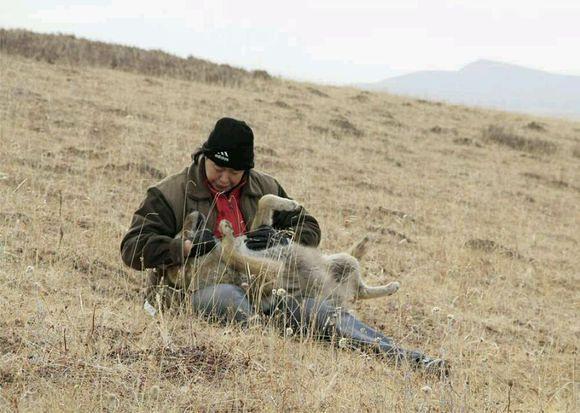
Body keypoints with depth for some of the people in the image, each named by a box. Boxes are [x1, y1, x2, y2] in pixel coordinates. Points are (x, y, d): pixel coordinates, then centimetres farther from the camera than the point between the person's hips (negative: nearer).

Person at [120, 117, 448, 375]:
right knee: (229, 296, -40)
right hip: (193, 288, -3)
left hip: (253, 285, 3)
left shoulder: (264, 189, 15)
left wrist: (281, 238, -8)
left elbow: (309, 229, 16)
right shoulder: (171, 194, 0)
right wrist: (187, 247, -23)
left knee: (312, 308, -23)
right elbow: (133, 247, -7)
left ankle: (405, 358, -36)